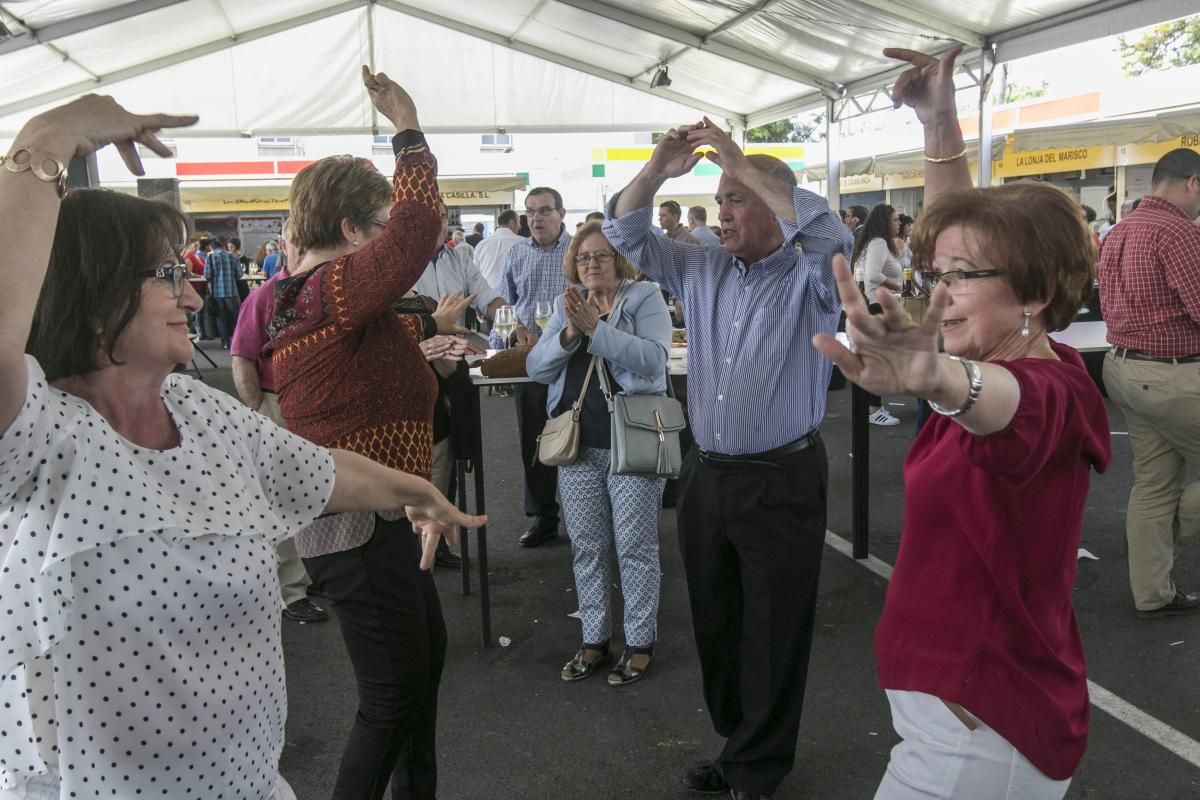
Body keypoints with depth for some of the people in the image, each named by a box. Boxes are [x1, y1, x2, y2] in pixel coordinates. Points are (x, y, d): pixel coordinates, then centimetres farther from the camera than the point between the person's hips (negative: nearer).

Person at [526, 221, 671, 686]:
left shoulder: (645, 299, -2)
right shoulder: (566, 306, 11)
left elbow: (653, 358, -19)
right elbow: (536, 368, 2)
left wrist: (596, 327, -25)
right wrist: (569, 333, -15)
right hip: (578, 443, 5)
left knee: (635, 546, 3)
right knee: (586, 547, 11)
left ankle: (640, 642, 16)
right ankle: (594, 640, 24)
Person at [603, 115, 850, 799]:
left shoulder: (810, 277, -5)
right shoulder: (702, 270, 10)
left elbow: (829, 234, -27)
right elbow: (626, 235, 10)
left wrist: (742, 163, -23)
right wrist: (659, 169, -7)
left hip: (782, 481, -5)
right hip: (707, 476, 6)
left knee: (774, 634, 6)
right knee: (715, 622, 16)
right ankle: (737, 742, 35)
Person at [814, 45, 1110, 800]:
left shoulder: (1050, 395, -24)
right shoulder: (1039, 367, 0)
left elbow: (1009, 404, -50)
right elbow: (970, 230, 10)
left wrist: (935, 377, -71)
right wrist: (941, 123, 4)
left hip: (979, 725, -9)